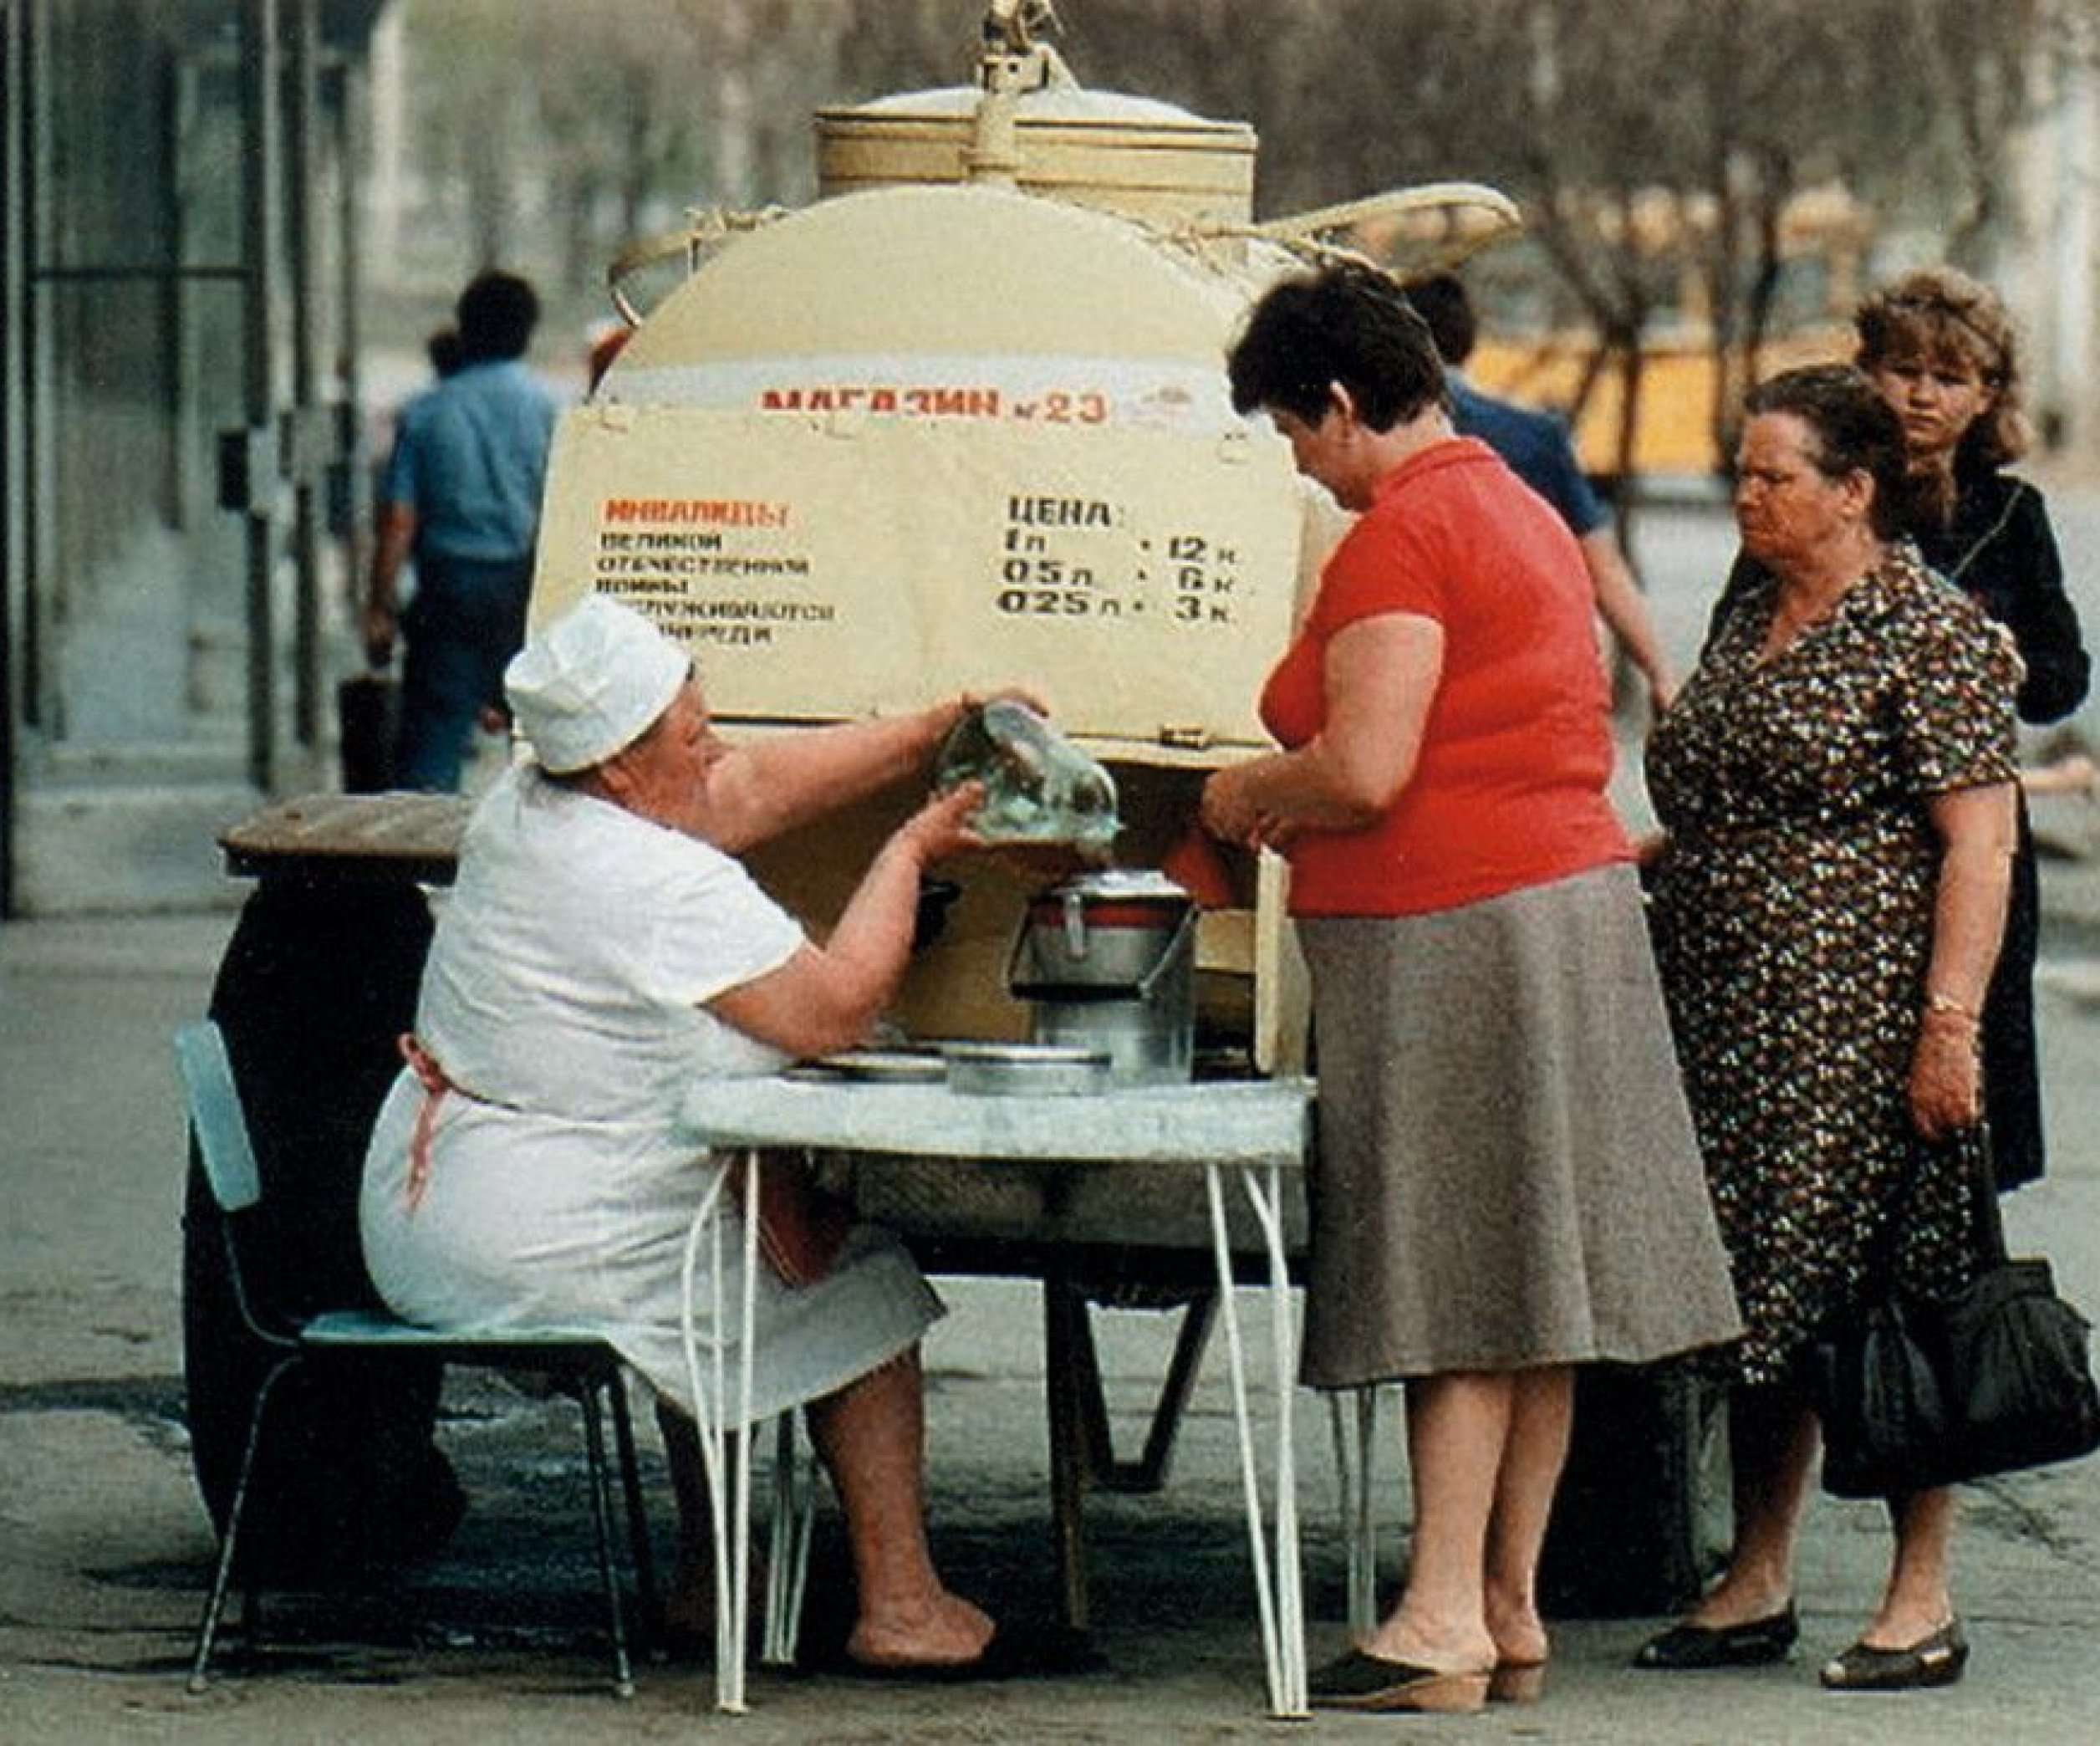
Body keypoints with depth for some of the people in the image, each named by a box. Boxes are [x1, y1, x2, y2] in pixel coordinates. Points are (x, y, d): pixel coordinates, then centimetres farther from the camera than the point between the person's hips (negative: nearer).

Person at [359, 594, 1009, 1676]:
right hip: (539, 1252, -9)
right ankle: (899, 1605, 7)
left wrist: (936, 734, 15)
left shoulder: (523, 808, 7)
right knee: (860, 1286, 6)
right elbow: (836, 1010, -17)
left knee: (714, 1264, 33)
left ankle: (708, 1583, 34)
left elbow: (754, 789, 17)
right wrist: (910, 853, -4)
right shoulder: (672, 889, -22)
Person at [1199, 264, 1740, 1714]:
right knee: (1527, 1284, 10)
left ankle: (1443, 1628, -7)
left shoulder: (1402, 534, -14)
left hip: (1448, 936, -10)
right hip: (1569, 897, 10)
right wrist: (1306, 815, 22)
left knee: (1457, 1293, -8)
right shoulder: (1521, 512, 17)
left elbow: (1367, 768, -21)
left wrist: (1250, 795, -3)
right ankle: (1510, 1607, 15)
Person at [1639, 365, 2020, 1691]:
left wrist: (1950, 1022, -20)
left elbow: (1977, 842, -14)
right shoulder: (1752, 622, 15)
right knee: (1760, 1293, 9)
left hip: (1863, 1022, -8)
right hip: (1733, 1016, 8)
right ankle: (1759, 1583, 16)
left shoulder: (1930, 630, -9)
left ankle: (1924, 1601, 2)